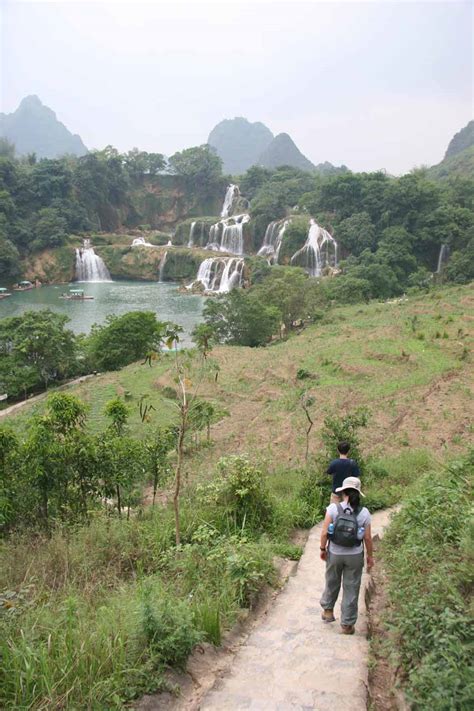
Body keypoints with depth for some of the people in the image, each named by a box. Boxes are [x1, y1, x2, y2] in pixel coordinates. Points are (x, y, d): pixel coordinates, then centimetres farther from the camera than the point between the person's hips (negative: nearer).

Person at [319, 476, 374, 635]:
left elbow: (324, 532, -13)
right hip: (355, 556, 0)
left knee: (332, 583, 24)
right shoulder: (364, 512, -11)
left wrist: (322, 548, 3)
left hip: (334, 554, 0)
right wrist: (370, 556, 8)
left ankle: (328, 611, 42)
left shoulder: (333, 508, -15)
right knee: (351, 589, 13)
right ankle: (347, 624, 21)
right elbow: (367, 537, -6)